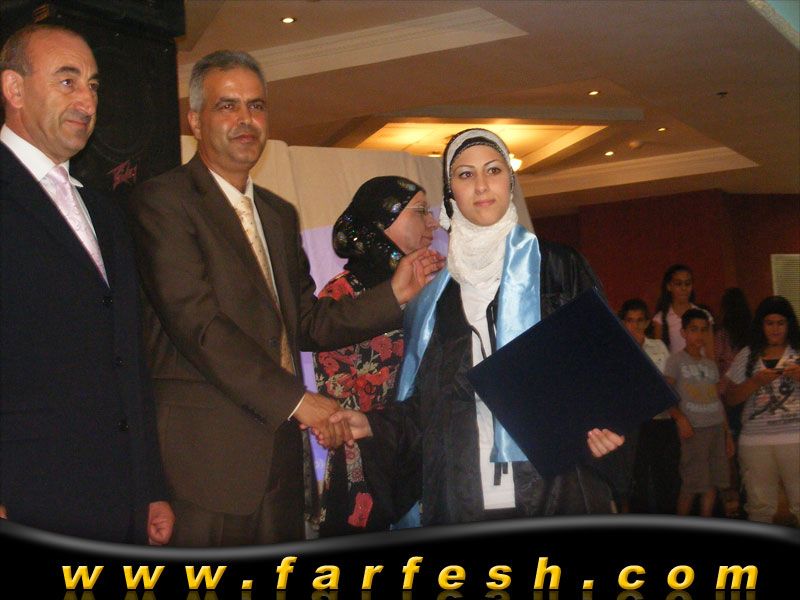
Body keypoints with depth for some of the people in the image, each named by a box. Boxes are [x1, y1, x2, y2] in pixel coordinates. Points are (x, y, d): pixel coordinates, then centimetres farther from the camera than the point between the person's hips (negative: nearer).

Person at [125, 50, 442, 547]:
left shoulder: (280, 214, 20)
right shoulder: (164, 202, -5)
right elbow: (197, 321, -15)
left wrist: (394, 295, 4)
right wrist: (295, 399, -16)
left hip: (279, 451, 7)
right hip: (207, 458, -7)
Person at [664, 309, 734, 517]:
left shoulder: (710, 365, 16)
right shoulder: (676, 360, 0)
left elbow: (718, 400, 17)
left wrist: (728, 433, 13)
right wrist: (681, 421, -19)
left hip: (716, 427, 5)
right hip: (693, 429, -5)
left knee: (712, 483, 4)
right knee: (691, 485, -5)